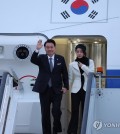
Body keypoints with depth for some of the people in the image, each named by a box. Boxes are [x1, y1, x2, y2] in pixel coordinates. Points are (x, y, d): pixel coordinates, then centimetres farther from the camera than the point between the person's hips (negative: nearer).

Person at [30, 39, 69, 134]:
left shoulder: (61, 58, 5)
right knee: (45, 113, 6)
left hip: (57, 89, 0)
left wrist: (66, 86, -1)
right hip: (44, 89, 1)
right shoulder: (41, 58, 3)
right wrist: (37, 49, -35)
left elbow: (65, 73, 7)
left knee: (56, 111, -8)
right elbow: (33, 60, -19)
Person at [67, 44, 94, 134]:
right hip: (76, 90, 0)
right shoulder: (72, 64, 4)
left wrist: (82, 65, -14)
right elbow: (70, 79, 9)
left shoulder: (90, 62, 3)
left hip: (86, 90, 0)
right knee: (75, 112, -1)